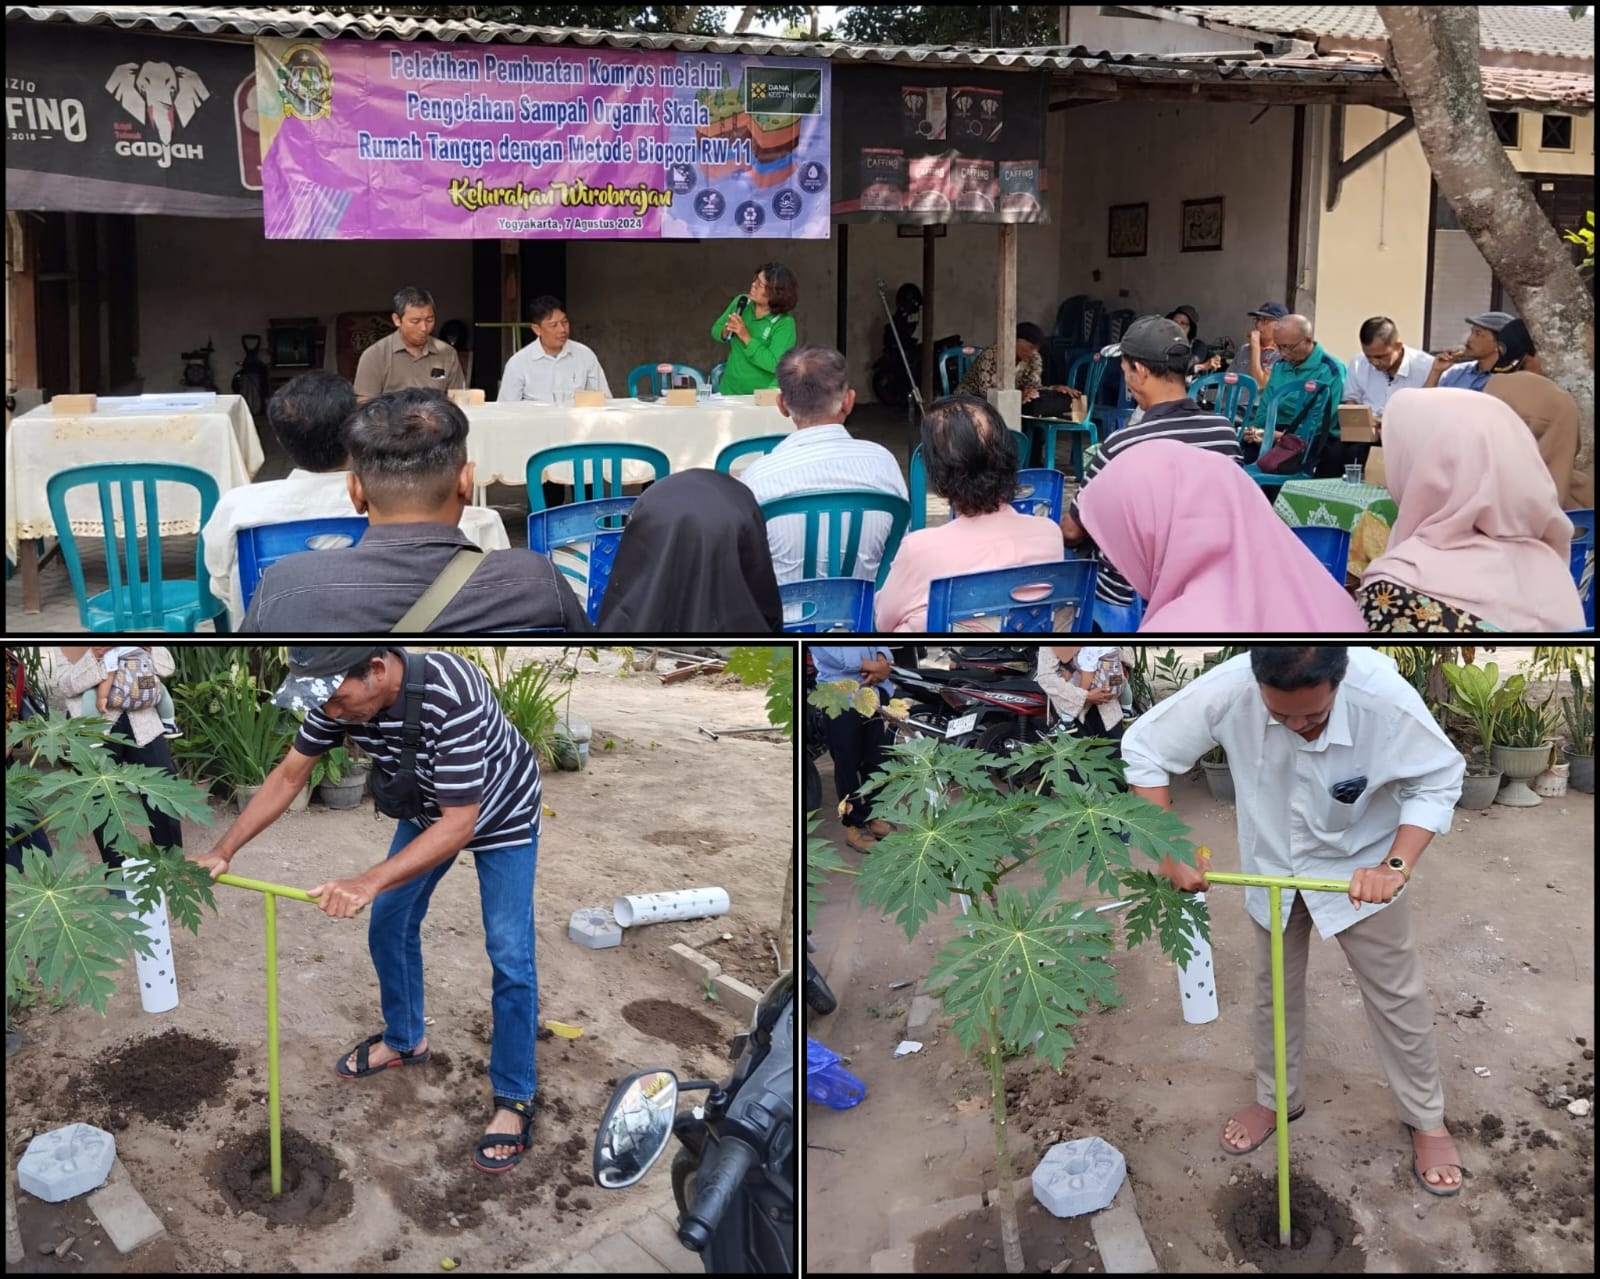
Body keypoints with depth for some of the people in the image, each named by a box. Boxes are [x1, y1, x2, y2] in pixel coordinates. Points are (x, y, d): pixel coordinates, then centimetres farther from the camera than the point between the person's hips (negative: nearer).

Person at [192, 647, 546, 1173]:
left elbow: (460, 823, -41)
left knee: (508, 953, -7)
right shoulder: (339, 694, -23)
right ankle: (405, 1039, 37)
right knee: (388, 923, 12)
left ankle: (515, 1099, 7)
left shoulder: (451, 695, -44)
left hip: (500, 812, -6)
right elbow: (288, 776, -9)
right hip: (426, 808, 6)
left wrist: (369, 882, -48)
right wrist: (223, 850, -17)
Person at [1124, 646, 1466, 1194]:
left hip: (1359, 866, -1)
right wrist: (1169, 850, -25)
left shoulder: (1384, 697, -37)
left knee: (1396, 993, 11)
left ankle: (1426, 1119, 33)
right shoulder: (1228, 689, -35)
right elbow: (1142, 748, -21)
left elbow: (1439, 780, -20)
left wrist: (1396, 865, -33)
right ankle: (1276, 1098, 43)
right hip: (1271, 865, 2)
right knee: (1273, 988, 19)